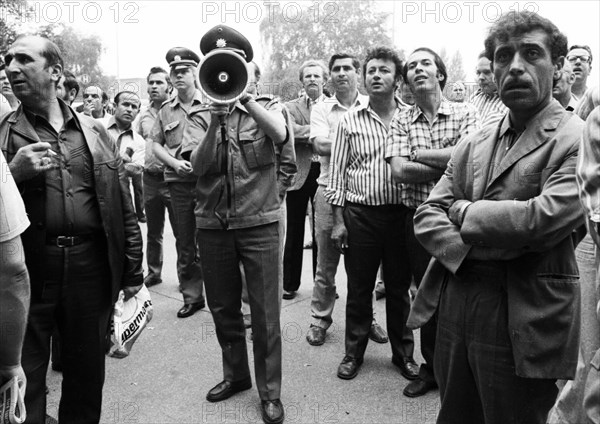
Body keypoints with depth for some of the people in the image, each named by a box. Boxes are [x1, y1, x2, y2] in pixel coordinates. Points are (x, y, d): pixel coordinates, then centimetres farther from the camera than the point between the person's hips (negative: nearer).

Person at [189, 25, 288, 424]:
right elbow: (200, 165, -10)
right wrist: (217, 114, -17)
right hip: (213, 225, 3)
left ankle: (270, 390, 20)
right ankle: (236, 374, 37)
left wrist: (242, 95, -22)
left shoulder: (266, 106, 4)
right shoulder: (201, 118, 7)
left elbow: (280, 134, -19)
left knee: (266, 313, 2)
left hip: (259, 223, -2)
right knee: (223, 309, 15)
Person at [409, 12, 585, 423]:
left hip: (523, 324, -5)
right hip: (455, 308, 6)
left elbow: (544, 218, -23)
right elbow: (427, 215, 4)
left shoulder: (579, 140, -9)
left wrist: (464, 212, -9)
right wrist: (471, 249, -15)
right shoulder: (473, 143, 9)